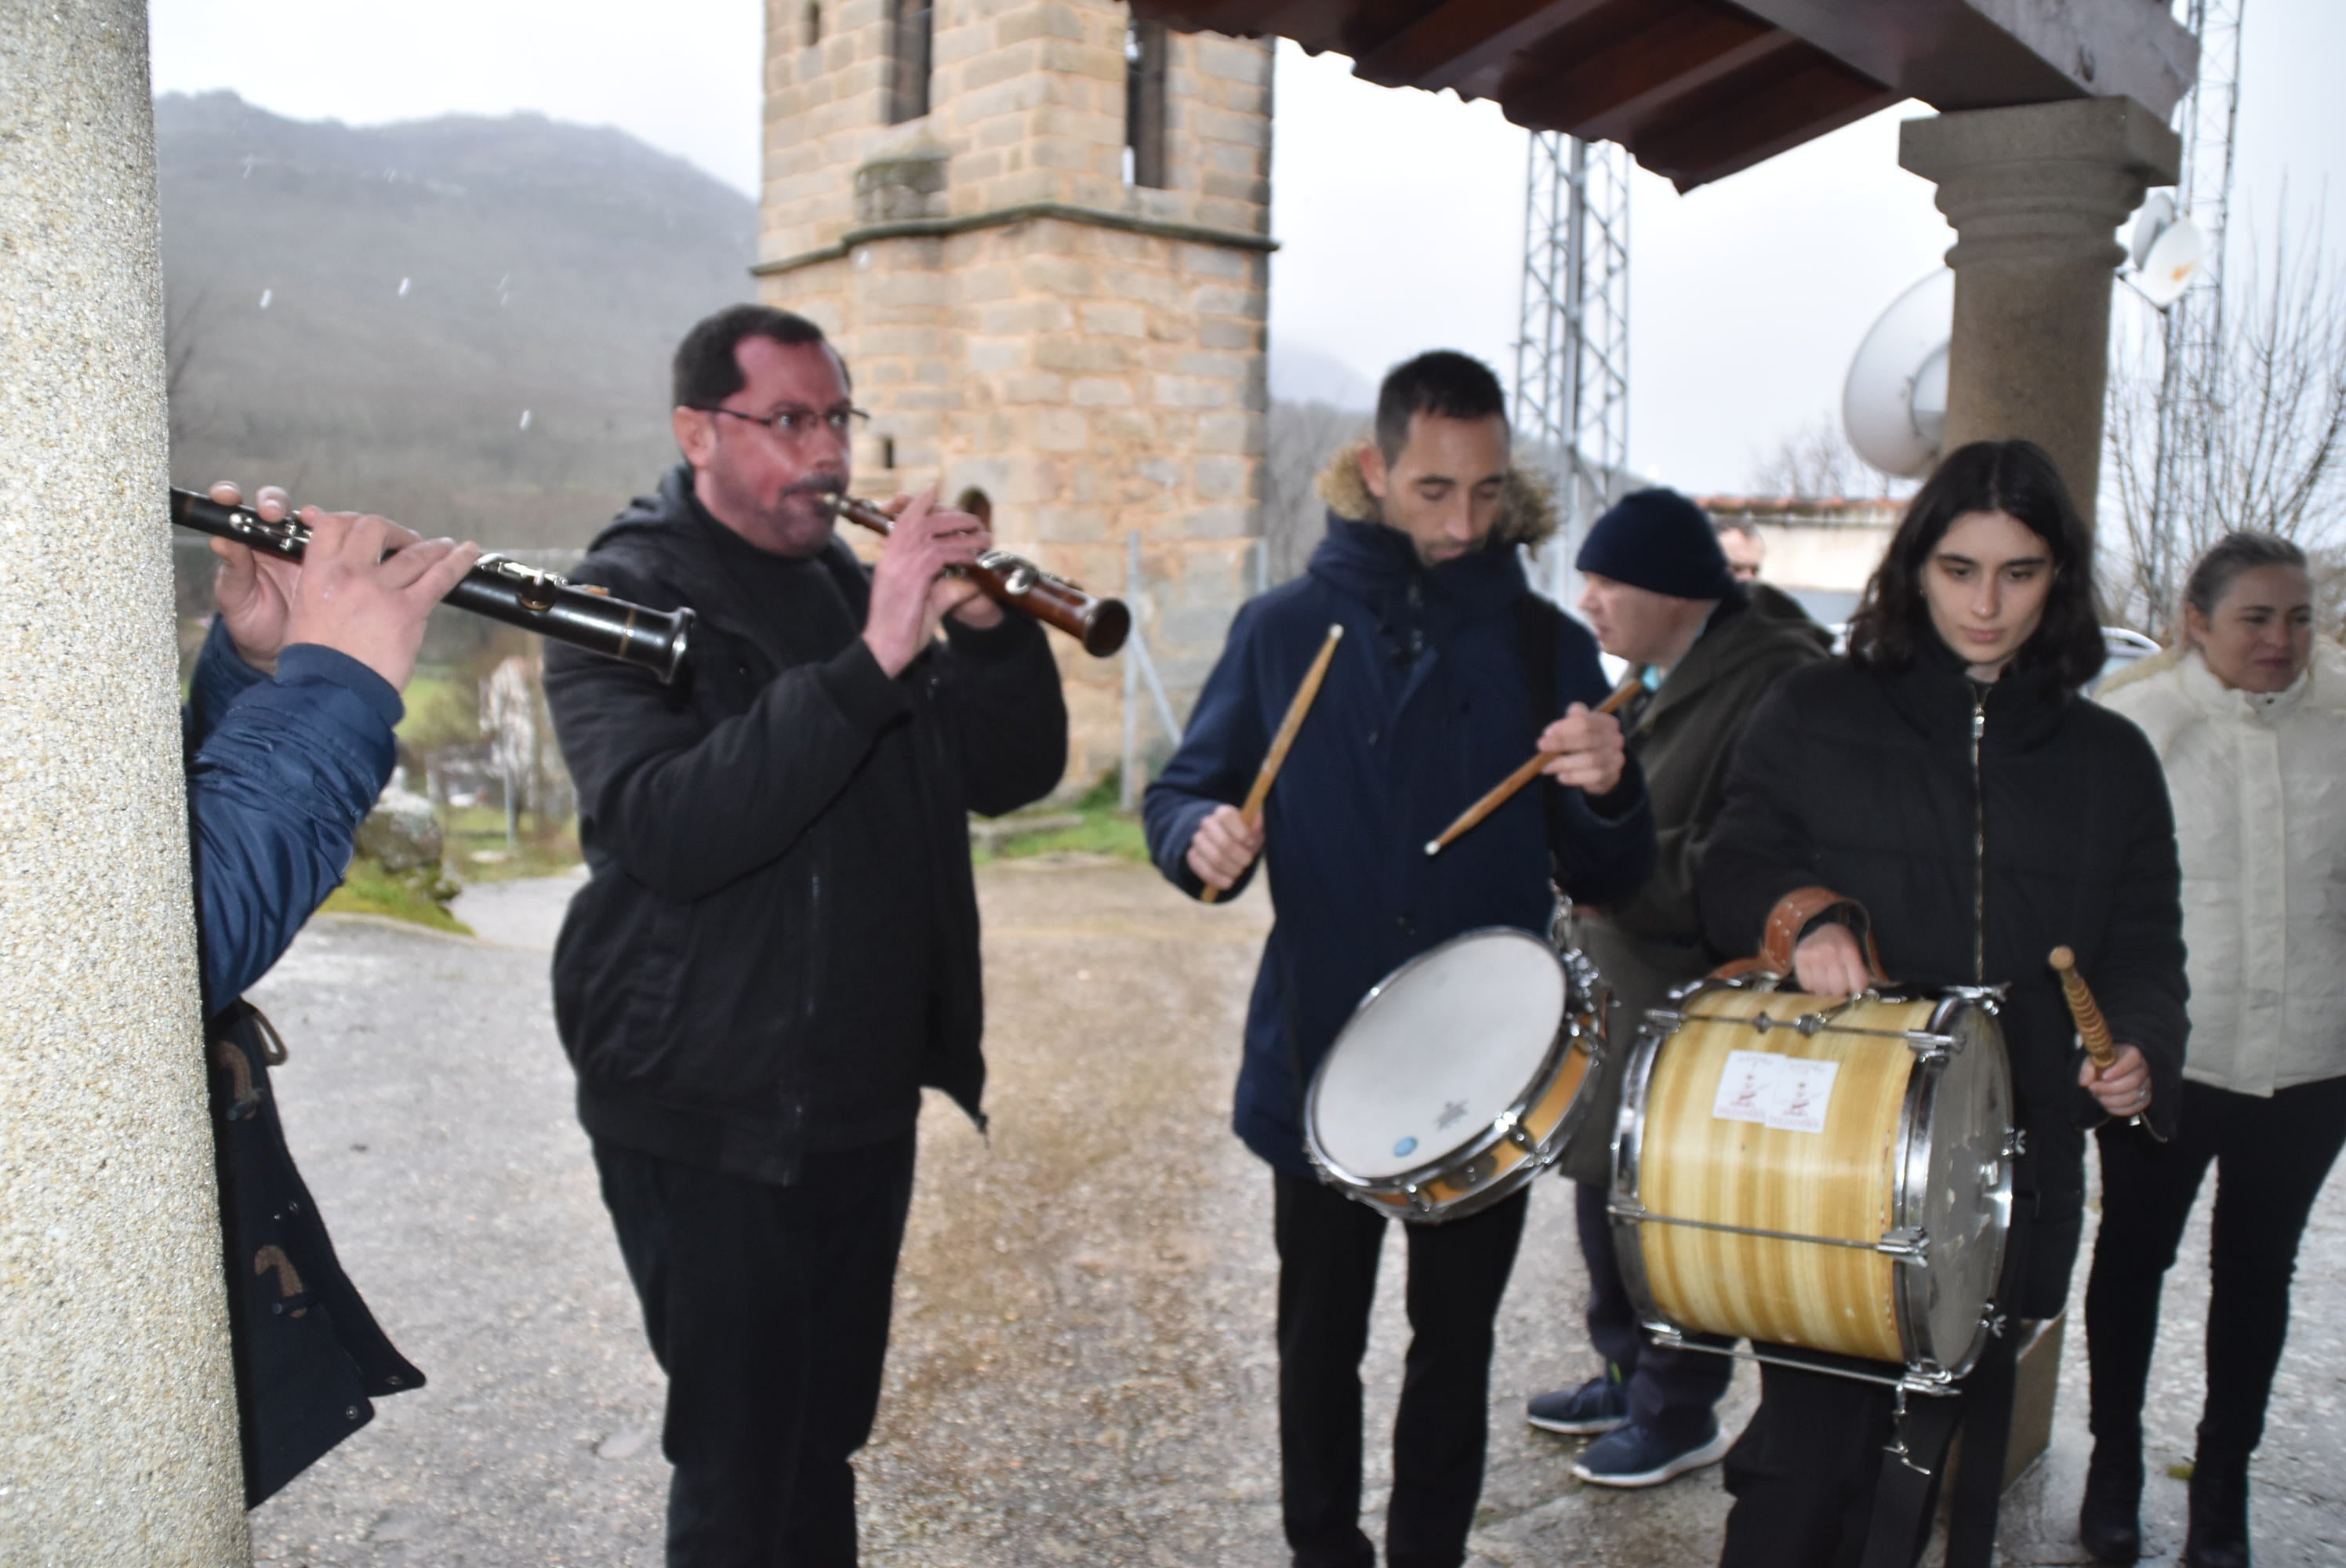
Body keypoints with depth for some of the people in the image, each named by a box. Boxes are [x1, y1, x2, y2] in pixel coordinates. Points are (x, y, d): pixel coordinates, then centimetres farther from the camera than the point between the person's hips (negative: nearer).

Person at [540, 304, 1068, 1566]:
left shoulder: (853, 584, 10)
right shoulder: (629, 596, -10)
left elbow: (1011, 773, 5)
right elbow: (668, 831, -28)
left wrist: (988, 628, -12)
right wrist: (870, 662, -32)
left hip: (867, 1105, 6)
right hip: (713, 1120, -6)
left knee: (822, 1443, 20)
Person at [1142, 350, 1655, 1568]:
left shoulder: (1544, 645, -1)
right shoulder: (1285, 629, -3)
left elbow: (1606, 881, -1)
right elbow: (1179, 793, 2)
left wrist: (1604, 792, -22)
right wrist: (1202, 836, -21)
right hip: (1320, 1066, 0)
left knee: (1454, 1348, 16)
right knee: (1321, 1343, 16)